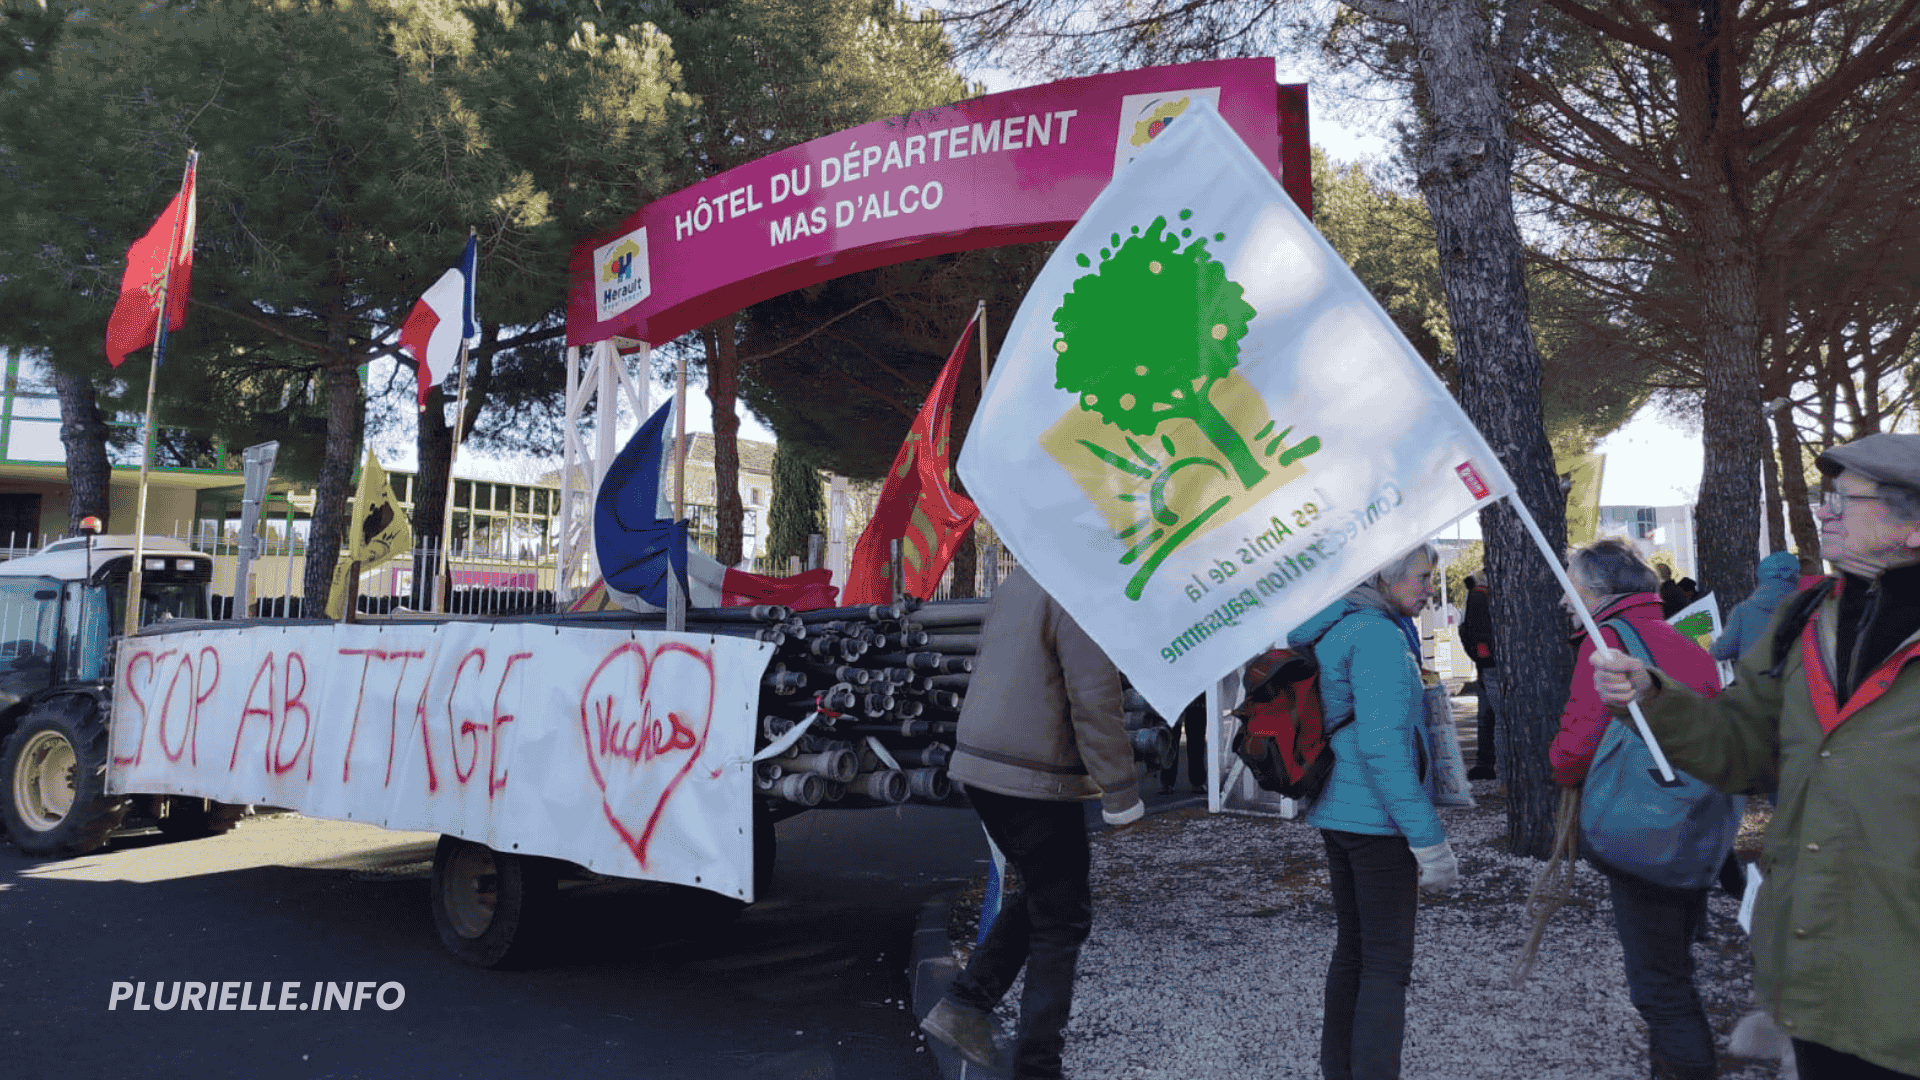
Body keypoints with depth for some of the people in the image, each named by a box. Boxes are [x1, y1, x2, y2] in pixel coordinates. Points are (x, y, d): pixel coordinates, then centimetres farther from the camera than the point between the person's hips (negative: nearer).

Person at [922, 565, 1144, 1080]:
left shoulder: (1015, 585, 13)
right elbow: (1095, 703, -19)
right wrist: (1120, 792, -13)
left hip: (977, 766, 9)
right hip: (1034, 781, -9)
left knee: (1039, 896, 23)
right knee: (1061, 919, 4)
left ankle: (965, 1004, 17)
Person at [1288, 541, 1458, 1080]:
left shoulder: (1334, 631, 12)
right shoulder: (1379, 636, -18)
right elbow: (1383, 747, -23)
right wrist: (1429, 839, -20)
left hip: (1335, 811, 10)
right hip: (1376, 819, -9)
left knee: (1352, 949, 18)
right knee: (1387, 963, -3)